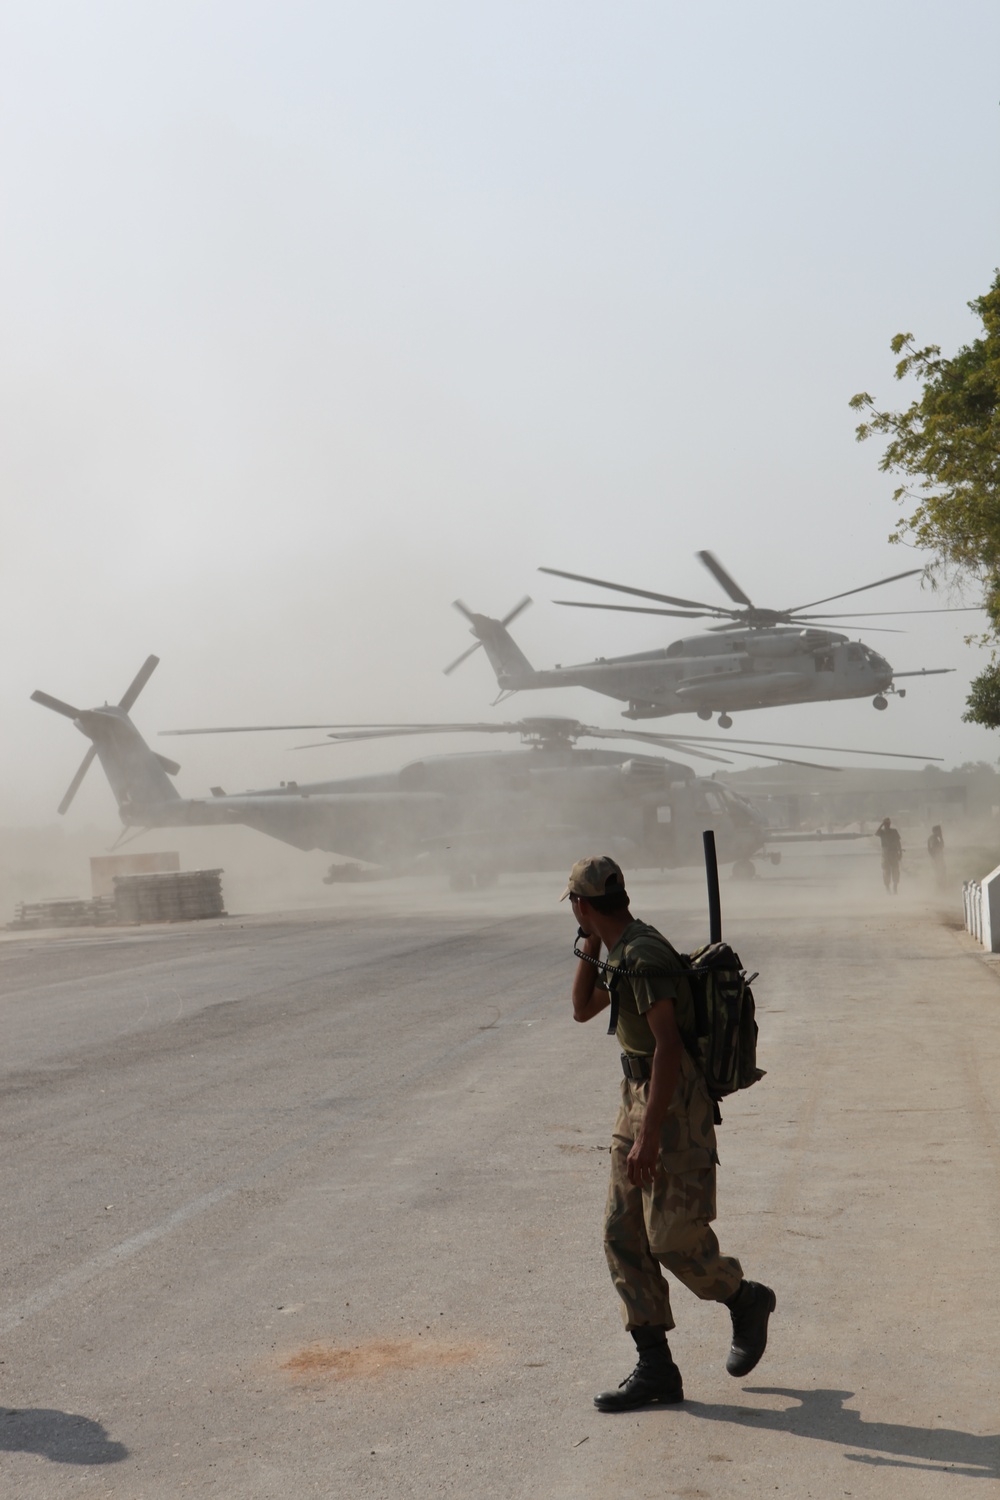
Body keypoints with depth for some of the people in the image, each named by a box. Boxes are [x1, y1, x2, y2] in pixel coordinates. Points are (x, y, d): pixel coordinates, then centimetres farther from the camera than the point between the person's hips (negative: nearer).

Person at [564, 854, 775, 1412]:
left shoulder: (644, 955, -20)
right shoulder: (623, 951, 11)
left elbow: (668, 1045, -27)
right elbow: (583, 1009, 22)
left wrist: (648, 1135, -29)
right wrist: (590, 945, 9)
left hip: (675, 1110, -10)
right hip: (638, 1101, 10)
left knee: (674, 1241, -6)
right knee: (624, 1238, 5)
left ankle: (747, 1302, 23)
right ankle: (656, 1370, 8)